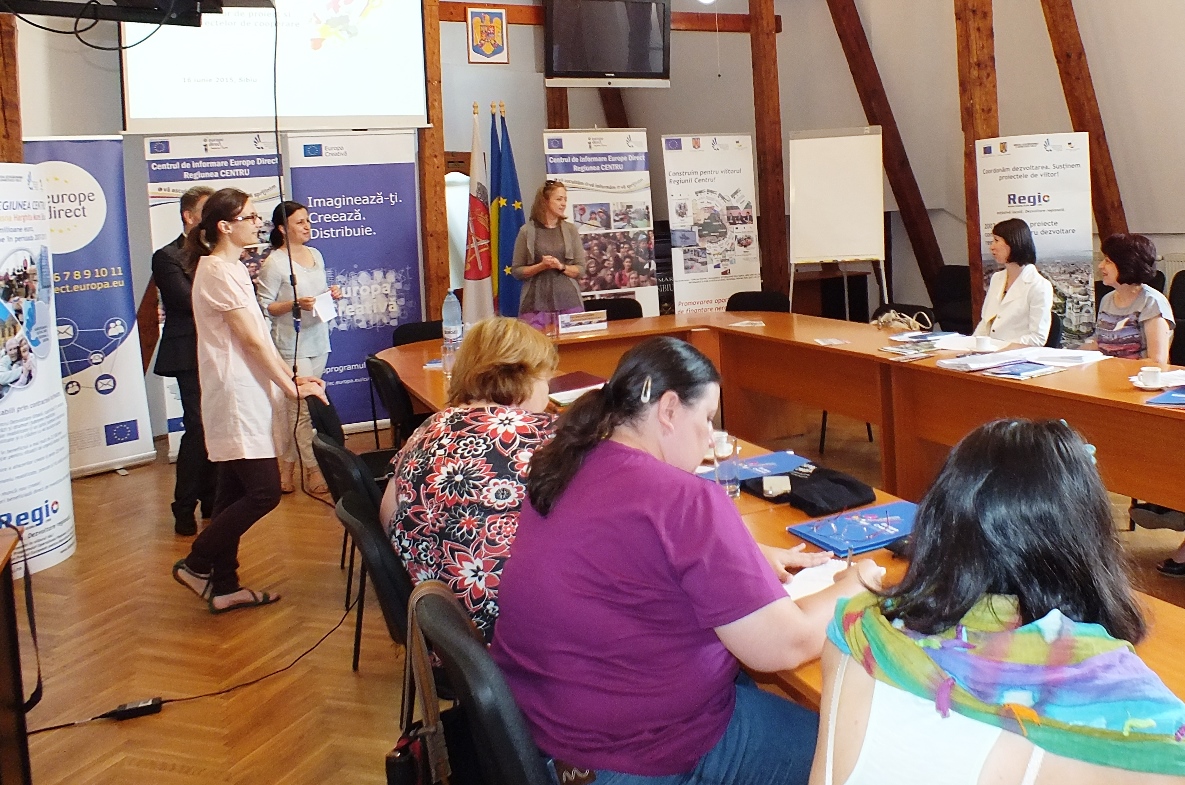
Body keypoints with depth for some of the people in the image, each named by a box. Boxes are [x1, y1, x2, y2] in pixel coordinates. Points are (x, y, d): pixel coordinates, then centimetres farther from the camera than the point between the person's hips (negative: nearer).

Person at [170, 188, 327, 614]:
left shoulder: (230, 268, 17)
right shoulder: (218, 270, -14)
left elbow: (258, 337, 18)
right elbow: (253, 339, -16)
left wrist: (291, 376, 12)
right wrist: (292, 387, -11)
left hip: (242, 395, 10)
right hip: (235, 397, -10)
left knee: (235, 491, 12)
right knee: (264, 491, -9)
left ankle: (224, 587, 19)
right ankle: (196, 564, 5)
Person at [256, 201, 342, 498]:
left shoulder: (315, 255, 12)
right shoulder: (274, 263, -10)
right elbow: (264, 306, -12)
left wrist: (331, 294, 2)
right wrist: (295, 304, -24)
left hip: (317, 340, 7)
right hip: (292, 344, -7)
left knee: (293, 407, 12)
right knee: (302, 407, -6)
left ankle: (287, 466, 19)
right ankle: (313, 470, 1)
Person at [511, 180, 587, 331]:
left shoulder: (571, 230, 7)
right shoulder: (527, 231, 1)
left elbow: (580, 269, 6)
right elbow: (516, 271, 2)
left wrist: (561, 266, -11)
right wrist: (541, 266, -13)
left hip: (569, 301, 2)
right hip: (536, 303, -2)